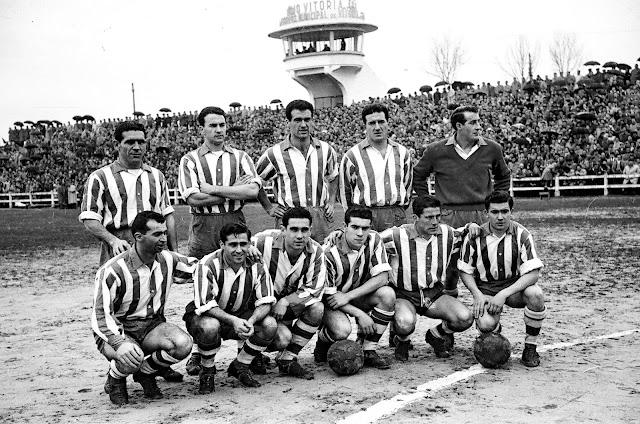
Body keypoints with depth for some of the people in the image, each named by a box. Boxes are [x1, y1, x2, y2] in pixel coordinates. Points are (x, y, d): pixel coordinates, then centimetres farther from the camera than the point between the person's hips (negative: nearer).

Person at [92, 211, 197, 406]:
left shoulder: (168, 260, -4)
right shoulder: (114, 270, -21)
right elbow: (100, 315, -24)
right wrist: (119, 344, -41)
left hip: (153, 326, 5)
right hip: (118, 330, -5)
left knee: (183, 344, -26)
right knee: (131, 359, -37)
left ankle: (145, 372, 5)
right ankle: (115, 379, 3)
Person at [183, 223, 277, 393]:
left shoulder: (256, 266, -10)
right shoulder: (207, 265, -24)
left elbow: (266, 301, -10)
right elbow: (205, 305, -27)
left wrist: (251, 321, -31)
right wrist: (233, 321, -40)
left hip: (240, 316, 4)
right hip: (205, 315, -4)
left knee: (270, 325, -21)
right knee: (210, 326, -40)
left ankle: (240, 367, 4)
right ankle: (207, 372, -8)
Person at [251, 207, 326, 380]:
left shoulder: (315, 252, -13)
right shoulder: (263, 242, -25)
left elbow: (315, 288, -12)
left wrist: (285, 302, -25)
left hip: (292, 302, 5)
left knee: (317, 308, -24)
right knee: (282, 339, -27)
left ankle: (287, 360, -6)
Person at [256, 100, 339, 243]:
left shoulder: (325, 150, 7)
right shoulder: (275, 154, -3)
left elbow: (333, 177, 26)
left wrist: (331, 202, 15)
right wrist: (269, 208, 8)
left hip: (322, 218, 3)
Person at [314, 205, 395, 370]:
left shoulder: (373, 240, -13)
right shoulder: (330, 251, -24)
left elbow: (382, 277, -16)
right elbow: (327, 294, -19)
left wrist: (348, 296, -25)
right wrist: (360, 314, -25)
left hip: (359, 296, 5)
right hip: (330, 301, -4)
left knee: (387, 294, -24)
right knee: (342, 330, -34)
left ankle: (368, 350, -12)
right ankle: (322, 341, 6)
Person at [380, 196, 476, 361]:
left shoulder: (447, 234, -1)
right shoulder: (397, 236, -15)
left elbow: (461, 234, 22)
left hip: (434, 294, 4)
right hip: (404, 295, -4)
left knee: (465, 318, -19)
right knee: (405, 323, -37)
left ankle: (436, 335, 16)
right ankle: (402, 341, 5)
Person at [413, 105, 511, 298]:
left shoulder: (492, 149, 4)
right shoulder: (436, 151, -2)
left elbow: (503, 177, 22)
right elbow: (417, 177, 13)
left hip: (482, 216, 2)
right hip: (450, 217, -1)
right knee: (450, 264, 2)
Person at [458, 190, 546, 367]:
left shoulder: (521, 234, -12)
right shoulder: (475, 236, -8)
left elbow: (533, 273, -17)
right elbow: (465, 271, 3)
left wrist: (504, 294, -27)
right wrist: (477, 295, -15)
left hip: (515, 286, 1)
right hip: (485, 289, 0)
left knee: (535, 294, -33)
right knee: (486, 324, -30)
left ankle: (530, 347, -12)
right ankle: (495, 333, 13)